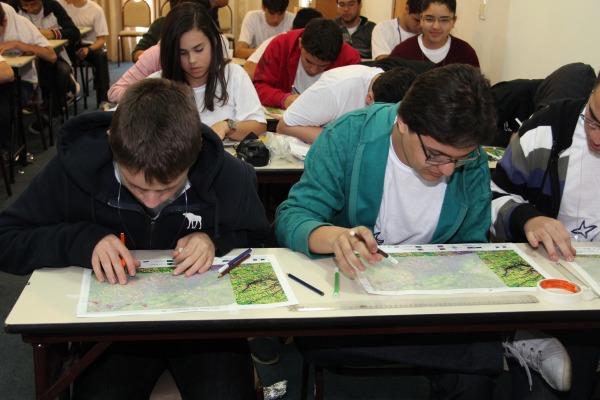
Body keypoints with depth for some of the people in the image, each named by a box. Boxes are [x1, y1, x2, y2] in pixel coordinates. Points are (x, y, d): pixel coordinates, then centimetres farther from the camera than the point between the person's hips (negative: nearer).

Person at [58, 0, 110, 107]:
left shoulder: (96, 9, -8)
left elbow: (102, 38, -8)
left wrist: (88, 49, -27)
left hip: (89, 45, -2)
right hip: (69, 44, 2)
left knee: (101, 56, -33)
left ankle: (103, 99, -29)